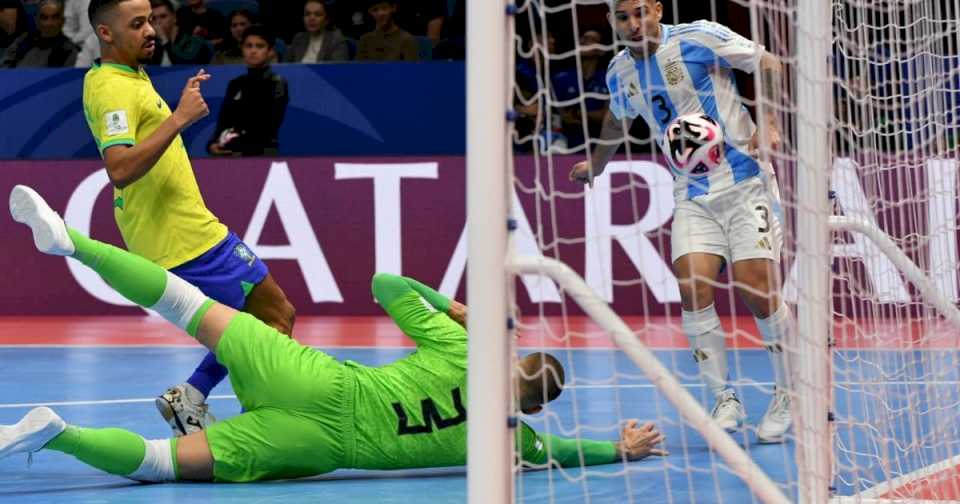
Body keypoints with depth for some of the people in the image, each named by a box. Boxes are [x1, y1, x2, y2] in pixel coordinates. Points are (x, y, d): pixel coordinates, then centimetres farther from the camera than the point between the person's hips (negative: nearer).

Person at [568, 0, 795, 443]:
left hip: (744, 180, -4)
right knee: (692, 287, -15)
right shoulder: (620, 72, 8)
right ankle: (724, 400, -3)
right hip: (692, 195, 5)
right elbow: (618, 119, 31)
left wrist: (770, 123, -18)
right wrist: (596, 165, 44)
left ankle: (789, 395, 7)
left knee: (757, 290, -13)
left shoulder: (697, 38, -10)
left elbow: (770, 64, -7)